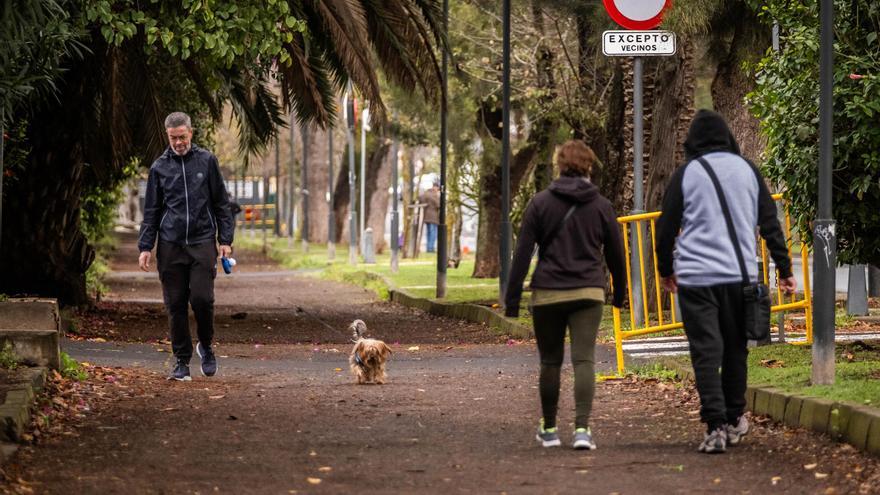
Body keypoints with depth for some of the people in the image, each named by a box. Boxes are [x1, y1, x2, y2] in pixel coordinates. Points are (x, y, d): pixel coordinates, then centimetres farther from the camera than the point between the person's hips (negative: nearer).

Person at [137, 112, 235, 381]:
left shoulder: (206, 161, 5)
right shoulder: (159, 167, 8)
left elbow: (221, 203, 8)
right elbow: (151, 211, 11)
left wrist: (225, 240, 1)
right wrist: (145, 247, 3)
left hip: (202, 242, -2)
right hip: (170, 245, 2)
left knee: (202, 298, -12)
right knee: (175, 304, 1)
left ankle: (206, 346, 14)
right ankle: (182, 361, 9)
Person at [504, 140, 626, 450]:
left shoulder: (540, 203, 0)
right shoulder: (601, 206, 4)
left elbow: (522, 254, -3)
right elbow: (616, 254, 12)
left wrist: (512, 299, 0)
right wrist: (620, 293, 26)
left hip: (548, 293, 0)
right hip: (588, 294, 0)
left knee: (550, 362, 11)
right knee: (584, 359, -4)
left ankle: (549, 429, 21)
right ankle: (582, 428, -18)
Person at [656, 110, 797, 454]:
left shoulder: (686, 174, 1)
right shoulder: (747, 169, 8)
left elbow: (666, 227, 5)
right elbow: (770, 223, 9)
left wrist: (666, 270, 19)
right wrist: (784, 269, 14)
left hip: (696, 277, -2)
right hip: (740, 274, 3)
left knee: (706, 351, -4)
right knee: (735, 348, 15)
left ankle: (715, 426, -14)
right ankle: (734, 420, 22)